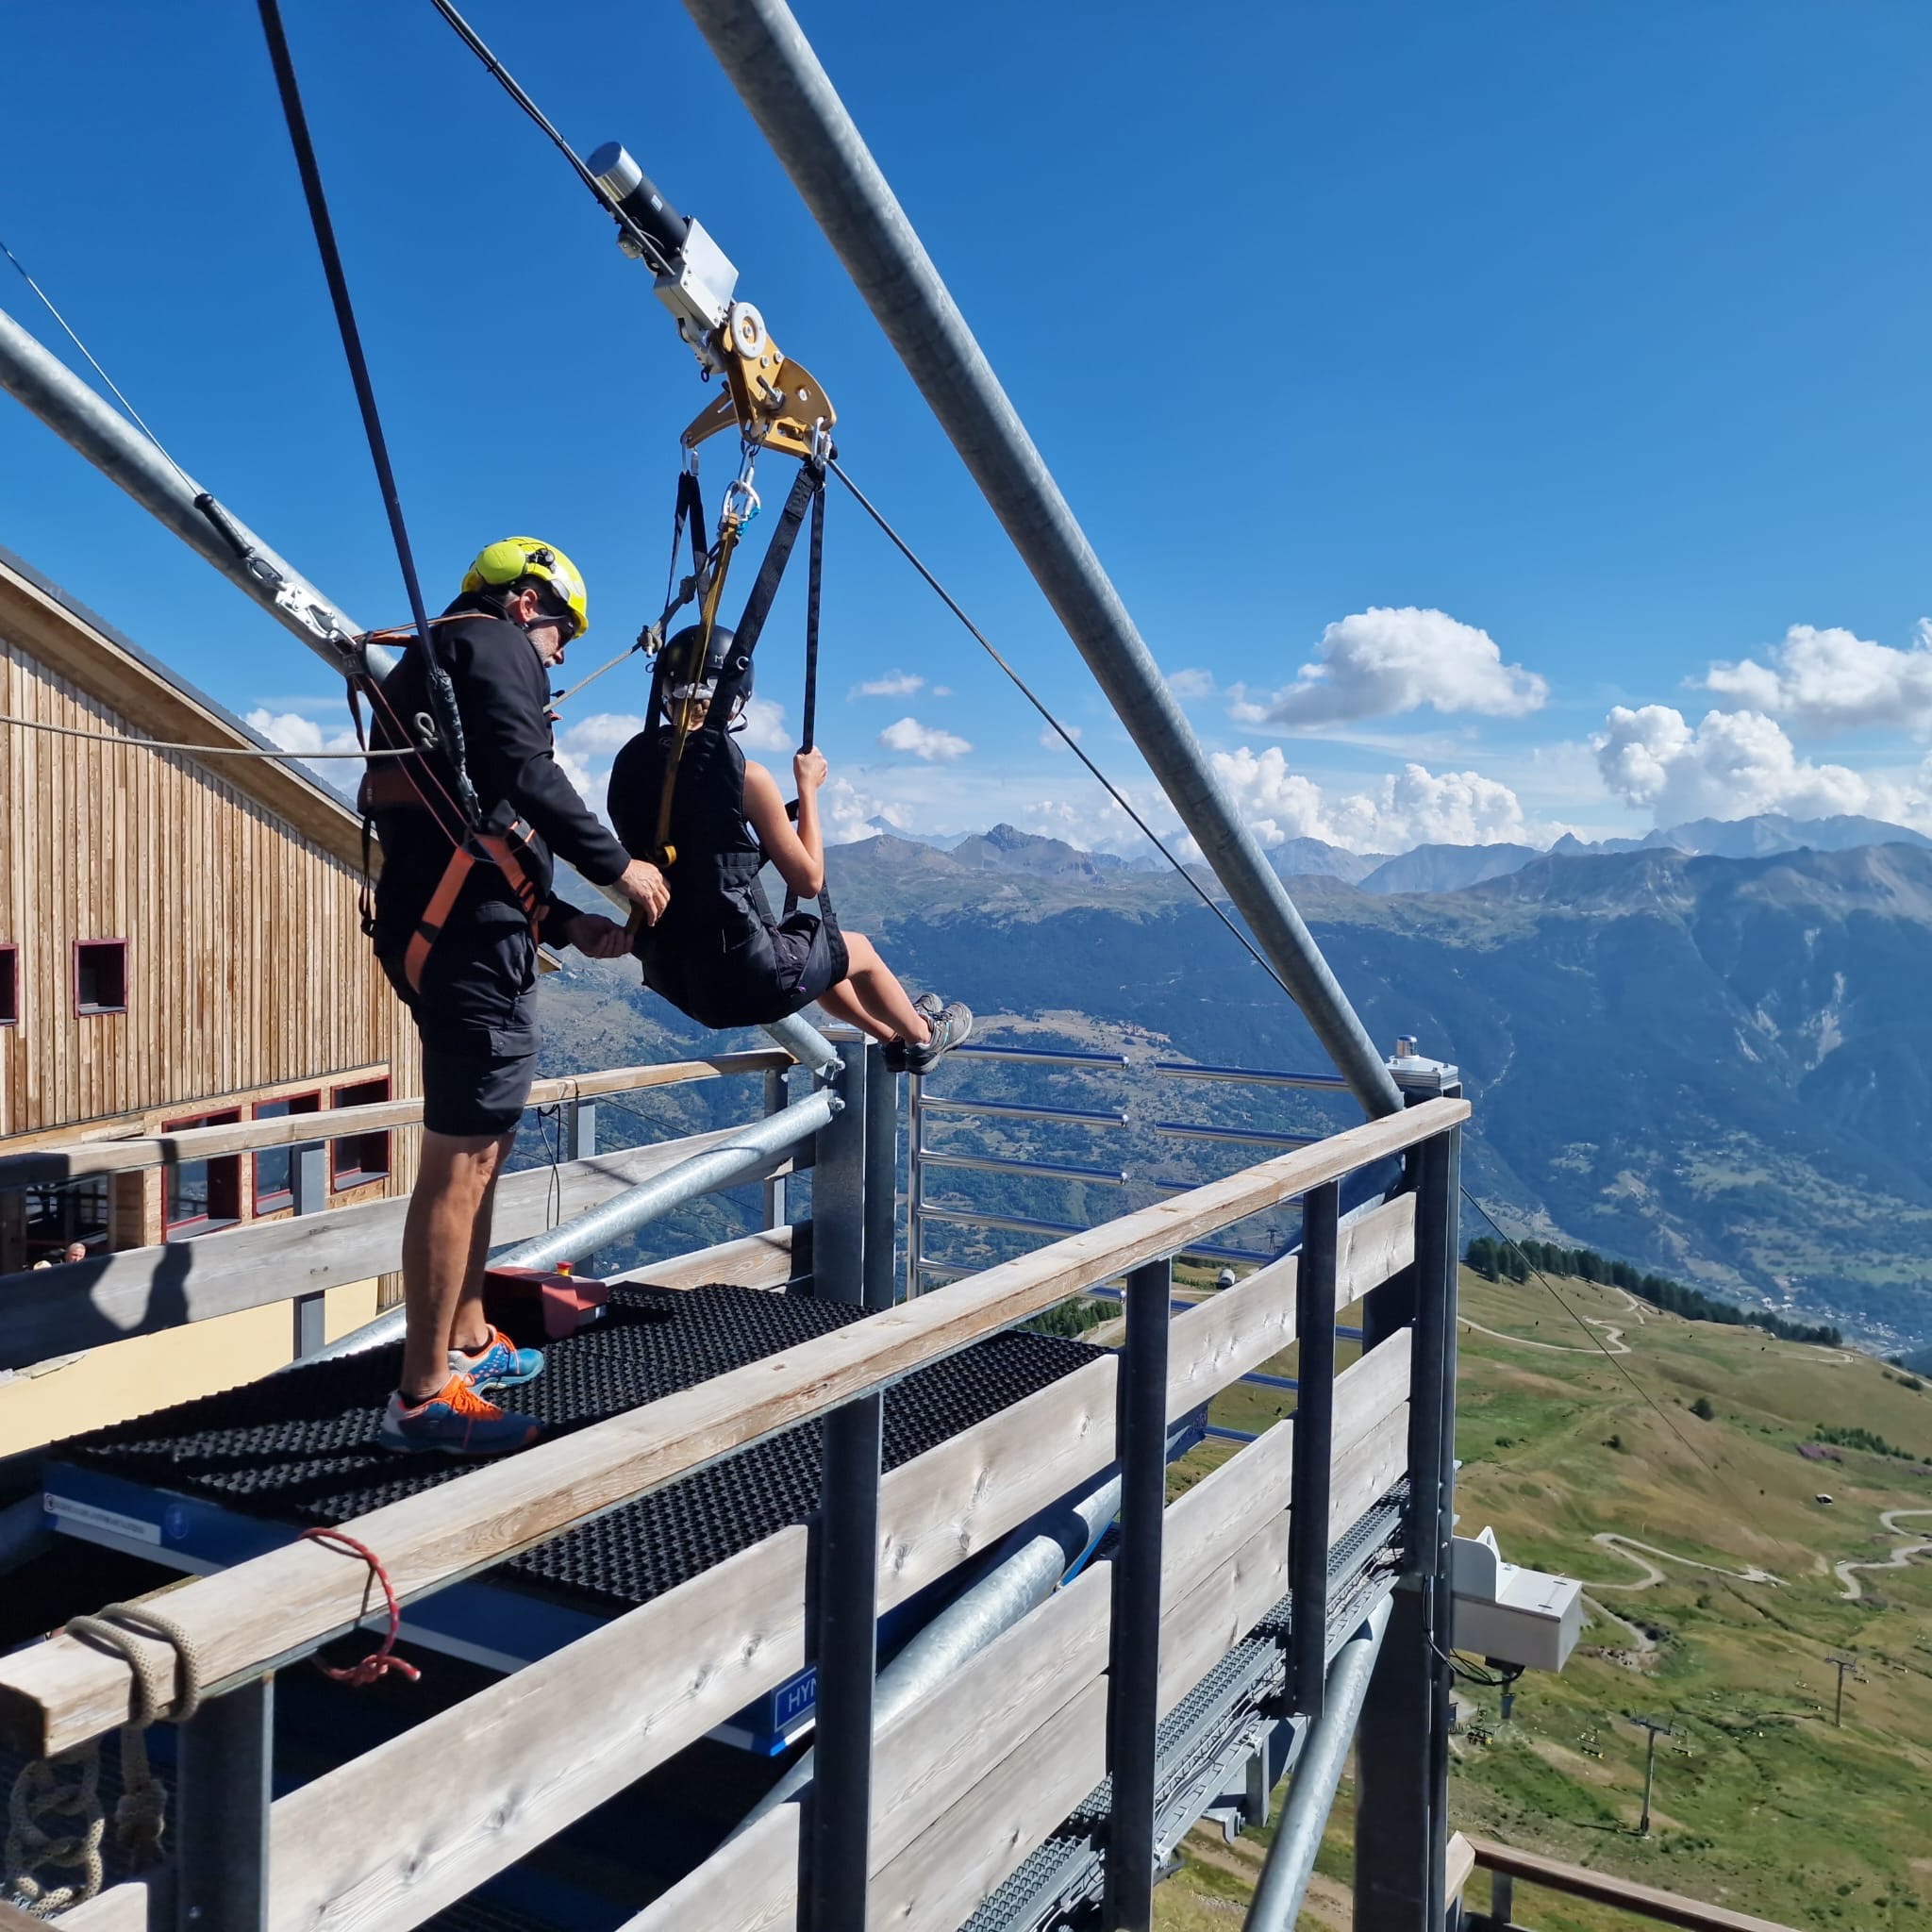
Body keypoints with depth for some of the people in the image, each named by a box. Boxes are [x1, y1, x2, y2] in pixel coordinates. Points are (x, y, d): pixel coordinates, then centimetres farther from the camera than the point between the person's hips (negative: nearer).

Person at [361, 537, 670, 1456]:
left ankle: (468, 1343, 30)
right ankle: (424, 1397, -4)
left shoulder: (430, 668, 29)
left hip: (436, 931, 11)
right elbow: (524, 776, -18)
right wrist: (617, 865, -8)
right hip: (472, 936, -11)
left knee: (478, 1147, 19)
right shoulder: (495, 644, -1)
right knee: (462, 1157, -9)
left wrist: (570, 925, 22)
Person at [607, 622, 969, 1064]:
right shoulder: (746, 776, -17)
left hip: (672, 978, 7)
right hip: (746, 981, -6)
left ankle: (893, 1036, 54)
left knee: (817, 952, 34)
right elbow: (808, 881, -9)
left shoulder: (631, 762, -1)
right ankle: (923, 1037, 50)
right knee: (858, 949, 24)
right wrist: (808, 788, 2)